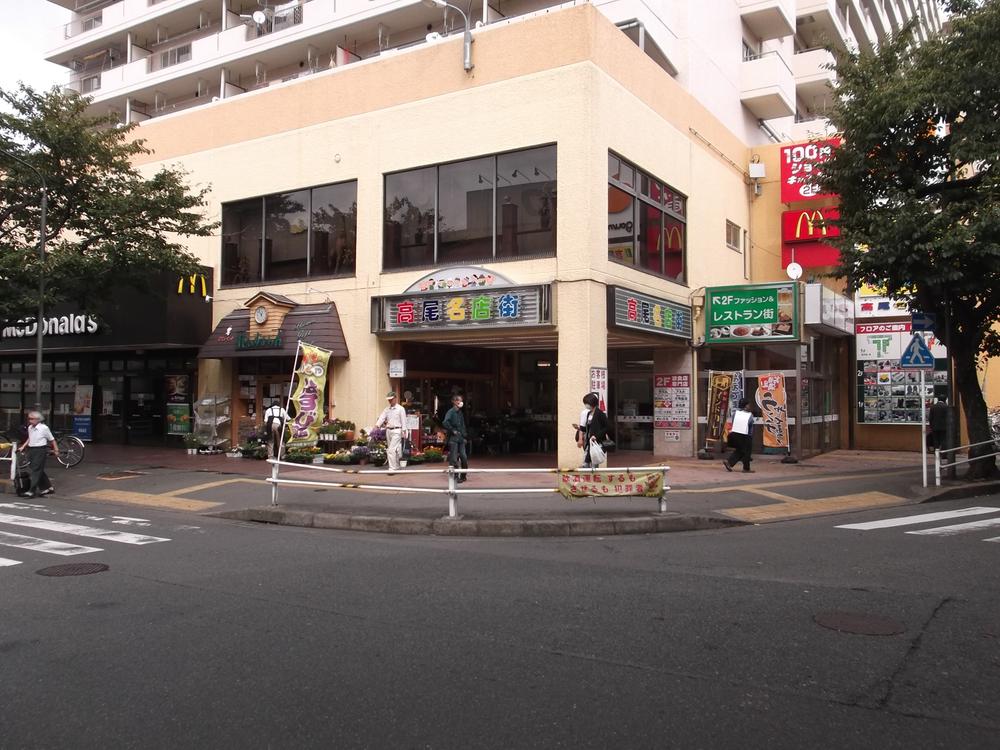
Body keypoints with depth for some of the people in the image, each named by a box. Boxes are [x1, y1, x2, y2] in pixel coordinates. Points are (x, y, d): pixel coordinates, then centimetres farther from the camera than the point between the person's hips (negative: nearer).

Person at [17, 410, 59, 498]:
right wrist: (23, 446, 17)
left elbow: (52, 440, -3)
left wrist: (56, 450, -2)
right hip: (31, 450, 7)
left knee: (36, 470, -9)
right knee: (39, 470, 12)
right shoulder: (30, 428, 10)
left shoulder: (44, 428, -9)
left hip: (40, 450, -7)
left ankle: (32, 491, -11)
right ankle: (48, 487, 23)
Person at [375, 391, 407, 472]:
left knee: (392, 450, -15)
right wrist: (377, 425, -13)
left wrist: (403, 432, -10)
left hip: (396, 431, -6)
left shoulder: (400, 409, -3)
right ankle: (396, 467, 24)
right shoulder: (386, 409, 13)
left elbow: (403, 421, -5)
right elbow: (382, 418, 3)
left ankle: (392, 468, -16)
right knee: (391, 450, 12)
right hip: (388, 430, 6)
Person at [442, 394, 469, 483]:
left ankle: (463, 476, 16)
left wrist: (465, 436, 13)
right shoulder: (451, 412, -9)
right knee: (454, 459, -3)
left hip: (461, 438, 7)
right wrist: (452, 430, -15)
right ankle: (455, 477, 4)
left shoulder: (460, 413, 15)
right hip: (453, 438, -7)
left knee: (464, 457, 4)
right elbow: (445, 423, -23)